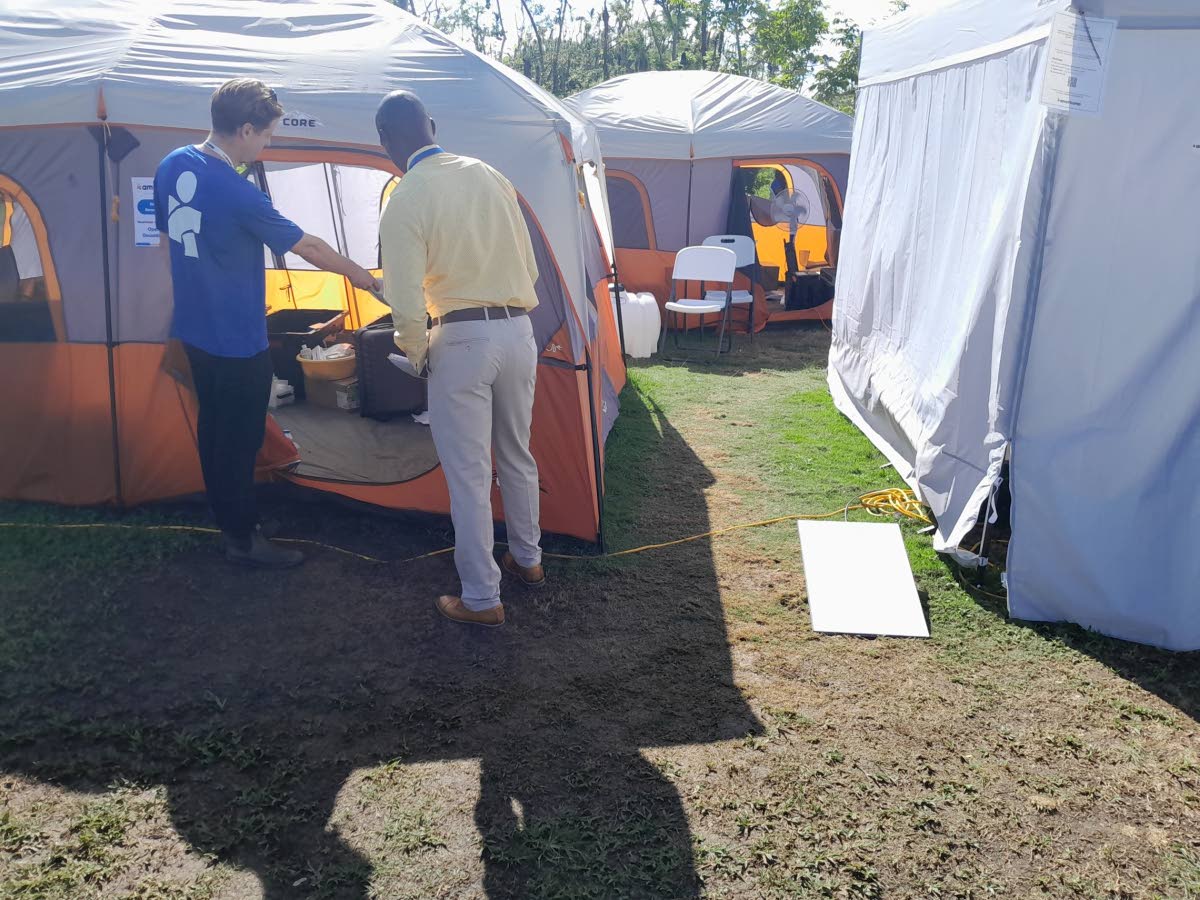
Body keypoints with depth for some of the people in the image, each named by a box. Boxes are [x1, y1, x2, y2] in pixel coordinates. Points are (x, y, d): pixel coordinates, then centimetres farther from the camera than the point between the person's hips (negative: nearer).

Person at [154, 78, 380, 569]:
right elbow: (306, 246, -15)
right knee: (240, 435, 4)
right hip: (237, 339, -9)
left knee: (212, 423, 19)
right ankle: (242, 537, 16)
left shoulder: (171, 167, 1)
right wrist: (358, 273, -1)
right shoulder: (237, 193, -24)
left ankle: (224, 516, 35)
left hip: (194, 327, 9)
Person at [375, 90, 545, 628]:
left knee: (468, 474, 5)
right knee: (517, 456, 22)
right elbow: (528, 265, 10)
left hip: (463, 340, -6)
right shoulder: (488, 175, 5)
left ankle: (481, 599, 13)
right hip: (519, 330, 6)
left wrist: (415, 351, 4)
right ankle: (527, 559, 39)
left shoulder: (405, 201, -12)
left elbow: (407, 301, -15)